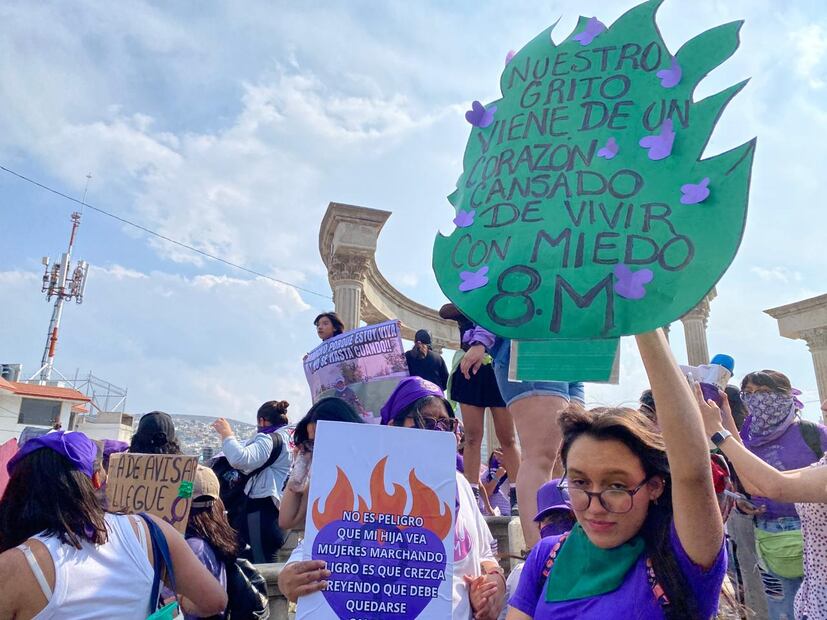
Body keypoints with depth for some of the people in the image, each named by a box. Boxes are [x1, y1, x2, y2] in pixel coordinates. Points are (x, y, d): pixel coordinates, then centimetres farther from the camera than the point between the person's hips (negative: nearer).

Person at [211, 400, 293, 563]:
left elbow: (241, 459, -26)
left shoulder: (271, 439, -13)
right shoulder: (288, 438, 14)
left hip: (262, 511, -9)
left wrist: (226, 434, -11)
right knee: (269, 564, 13)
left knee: (262, 564, -7)